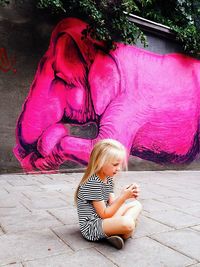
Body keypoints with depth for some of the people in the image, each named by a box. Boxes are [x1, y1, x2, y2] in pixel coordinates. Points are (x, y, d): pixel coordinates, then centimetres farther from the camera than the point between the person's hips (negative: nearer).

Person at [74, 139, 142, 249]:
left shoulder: (108, 178, 6)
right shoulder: (94, 183, -23)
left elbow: (112, 203, 5)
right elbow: (104, 214, -19)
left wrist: (128, 195, -9)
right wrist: (123, 197, -21)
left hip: (103, 220, 11)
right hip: (91, 227, -11)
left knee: (136, 204, 14)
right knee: (128, 224, -37)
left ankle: (119, 233, -6)